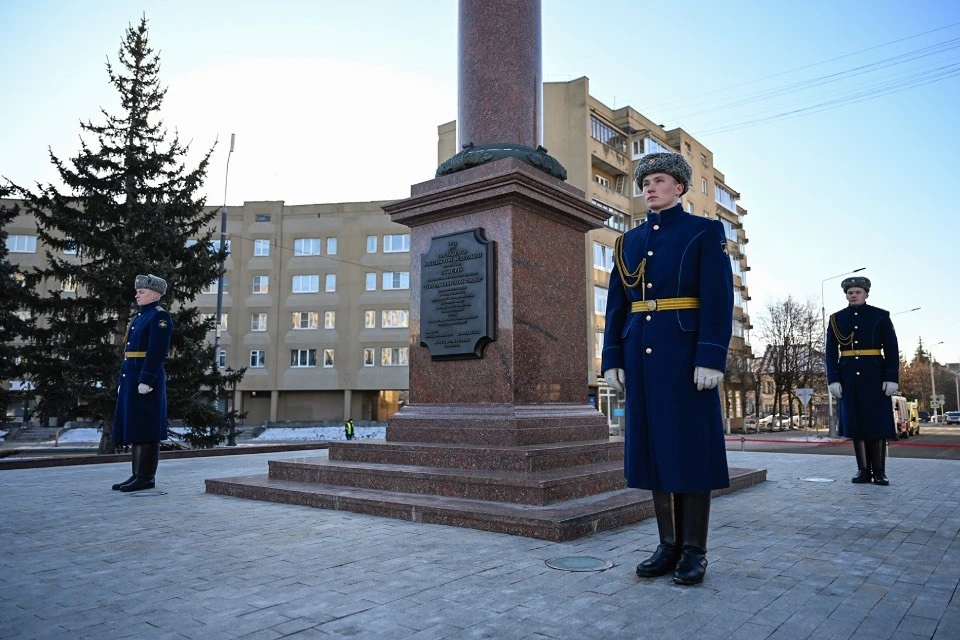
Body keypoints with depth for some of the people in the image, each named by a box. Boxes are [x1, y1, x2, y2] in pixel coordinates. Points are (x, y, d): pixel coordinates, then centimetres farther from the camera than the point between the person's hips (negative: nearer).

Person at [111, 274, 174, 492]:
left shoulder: (160, 317, -9)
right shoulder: (139, 316, 20)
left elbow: (156, 353, -18)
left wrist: (146, 380, -23)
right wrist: (123, 381, 19)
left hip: (146, 378, -10)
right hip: (131, 379, 10)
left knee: (146, 429, -6)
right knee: (135, 428, 10)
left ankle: (147, 477, -2)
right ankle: (138, 475, 16)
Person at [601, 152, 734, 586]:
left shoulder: (705, 231, 3)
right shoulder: (629, 240, 16)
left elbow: (718, 300, -7)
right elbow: (616, 305, 12)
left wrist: (710, 357, -16)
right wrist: (612, 359, 5)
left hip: (685, 352, -4)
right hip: (641, 355, 5)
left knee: (690, 445, -1)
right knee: (653, 446, 6)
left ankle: (694, 550, 10)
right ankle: (668, 545, 17)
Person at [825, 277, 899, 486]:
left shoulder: (881, 316, 3)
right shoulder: (836, 318, 7)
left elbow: (892, 349, 0)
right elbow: (831, 352, 4)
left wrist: (892, 378, -9)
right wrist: (833, 380, -5)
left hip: (875, 375, -1)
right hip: (849, 377, 2)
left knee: (878, 421, 0)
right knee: (855, 422, 2)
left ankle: (879, 471, 8)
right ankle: (863, 469, 9)